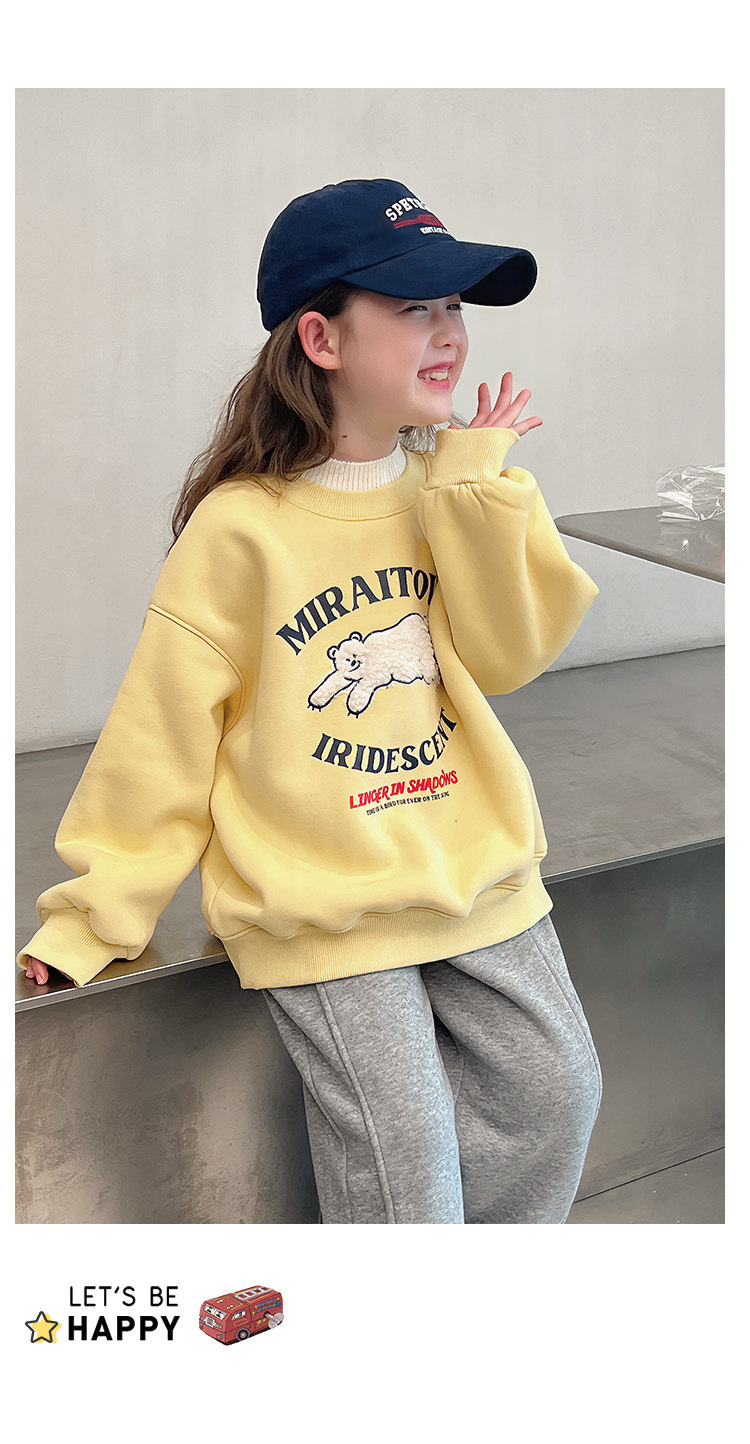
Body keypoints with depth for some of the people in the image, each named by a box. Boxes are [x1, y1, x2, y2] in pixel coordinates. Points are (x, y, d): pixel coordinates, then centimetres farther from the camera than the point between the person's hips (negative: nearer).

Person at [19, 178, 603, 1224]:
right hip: (318, 898, -5)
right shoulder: (242, 528, -14)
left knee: (556, 1093, 8)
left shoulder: (449, 489, 2)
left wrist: (478, 486, -14)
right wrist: (98, 912, -6)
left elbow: (510, 656, -6)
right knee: (402, 1148, -6)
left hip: (474, 868, 6)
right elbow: (165, 728, -9)